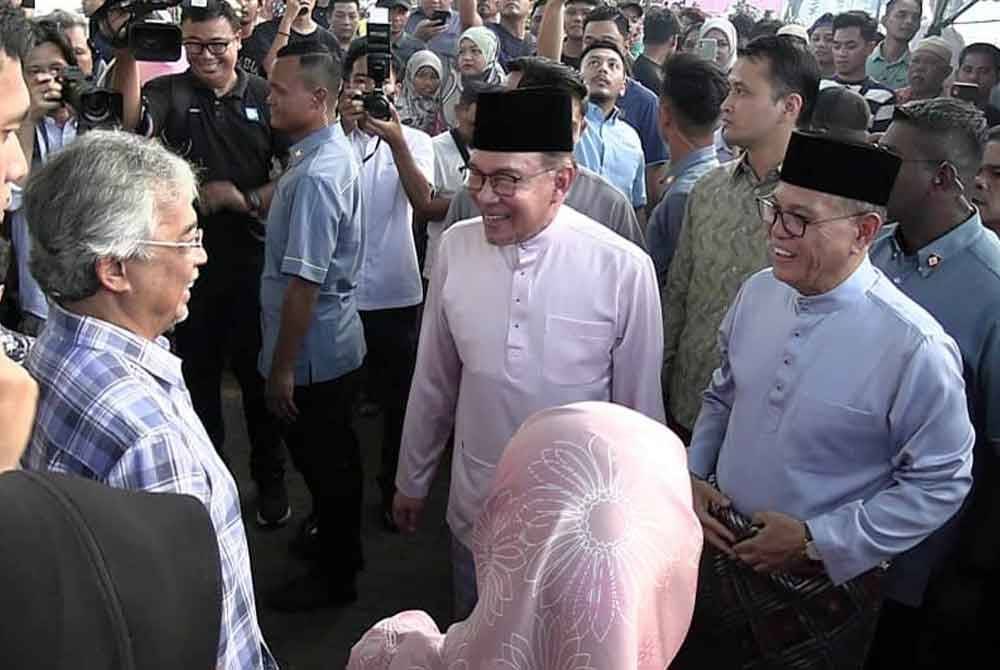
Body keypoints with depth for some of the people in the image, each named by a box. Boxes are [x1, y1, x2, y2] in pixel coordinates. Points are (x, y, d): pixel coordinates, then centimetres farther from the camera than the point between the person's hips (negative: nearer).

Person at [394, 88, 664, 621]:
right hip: (476, 504, 3)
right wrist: (412, 478, 14)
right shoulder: (456, 246, -8)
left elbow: (639, 404, -7)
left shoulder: (624, 269, -19)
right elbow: (434, 378, 4)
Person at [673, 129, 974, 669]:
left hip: (820, 587, -5)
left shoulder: (916, 348, -22)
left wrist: (817, 540, -17)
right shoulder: (757, 293, -5)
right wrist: (693, 473, -3)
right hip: (717, 549, 5)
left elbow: (940, 484, -14)